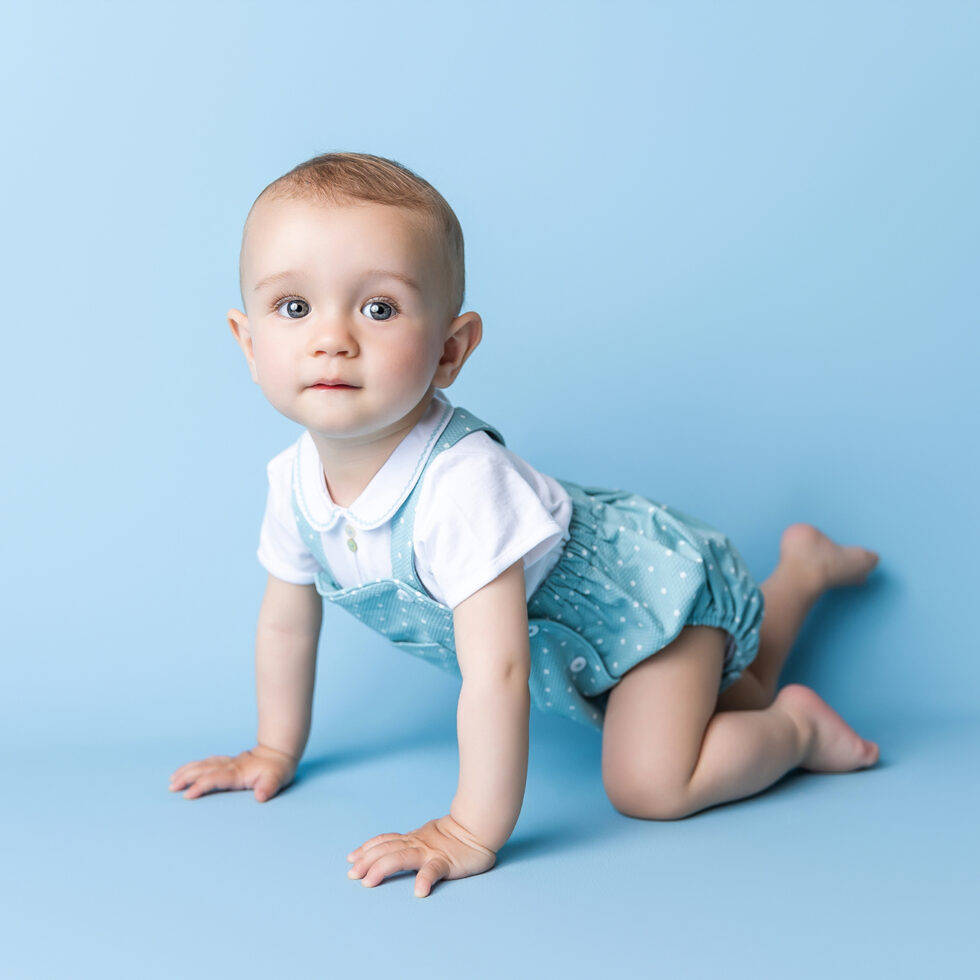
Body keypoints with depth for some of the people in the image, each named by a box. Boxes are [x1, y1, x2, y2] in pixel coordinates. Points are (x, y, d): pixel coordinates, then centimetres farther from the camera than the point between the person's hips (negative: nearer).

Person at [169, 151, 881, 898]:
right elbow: (286, 622, 2)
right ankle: (803, 570, 46)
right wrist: (275, 752, 10)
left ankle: (799, 723, 4)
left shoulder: (460, 482, -41)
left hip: (654, 584, -8)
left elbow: (496, 672, -42)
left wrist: (472, 834, -38)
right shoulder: (296, 483, -16)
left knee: (650, 787, -21)